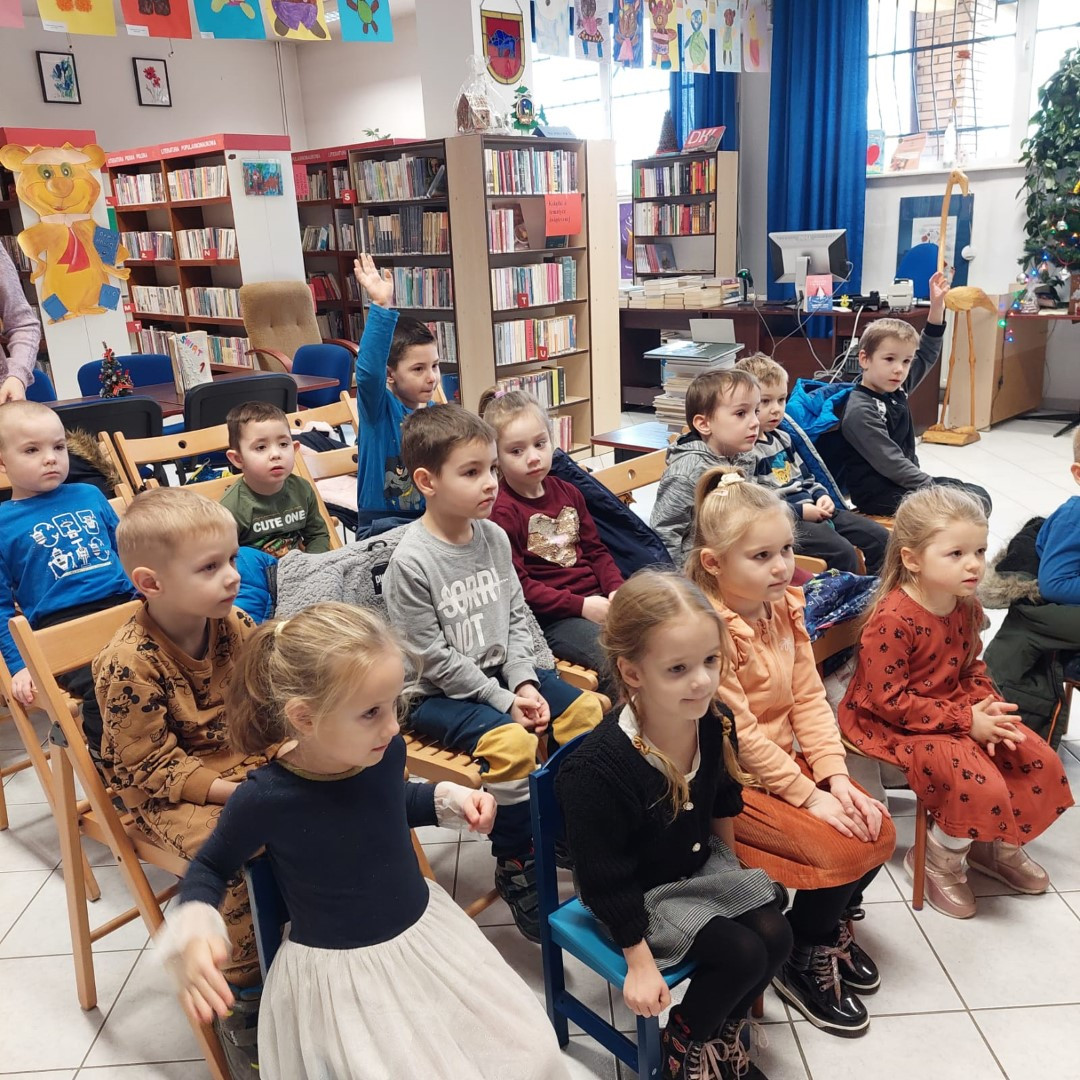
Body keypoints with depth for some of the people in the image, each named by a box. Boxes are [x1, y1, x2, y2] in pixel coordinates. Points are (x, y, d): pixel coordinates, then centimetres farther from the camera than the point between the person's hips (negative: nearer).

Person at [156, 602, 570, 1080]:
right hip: (337, 972, -4)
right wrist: (194, 930, -23)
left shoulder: (385, 752, -14)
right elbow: (209, 867, -5)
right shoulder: (263, 798, -26)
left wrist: (450, 800, -4)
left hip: (427, 932, 5)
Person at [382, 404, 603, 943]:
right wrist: (504, 702, -17)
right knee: (513, 742, -29)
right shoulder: (411, 561, -19)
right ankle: (515, 867, -7)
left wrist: (525, 682, -8)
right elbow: (433, 658, -18)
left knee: (589, 710, -5)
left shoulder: (494, 537, 2)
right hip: (440, 695, -7)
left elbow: (516, 618, 7)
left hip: (500, 672, 7)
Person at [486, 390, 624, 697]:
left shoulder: (567, 492, 14)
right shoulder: (501, 511, -10)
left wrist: (617, 589, -2)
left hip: (596, 599, 8)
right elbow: (516, 585, -14)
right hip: (551, 617, -7)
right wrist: (579, 605, -18)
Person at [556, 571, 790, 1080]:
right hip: (641, 893, -6)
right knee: (742, 954, -15)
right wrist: (639, 962, -16)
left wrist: (731, 870, 17)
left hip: (701, 865, 6)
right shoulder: (595, 769, -36)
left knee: (775, 936, -6)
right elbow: (606, 881, -23)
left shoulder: (715, 722, -16)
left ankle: (722, 1036, 23)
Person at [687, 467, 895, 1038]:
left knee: (878, 830, 0)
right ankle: (803, 963, 12)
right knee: (841, 850, -16)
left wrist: (835, 778, -9)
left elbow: (810, 699, 0)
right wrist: (809, 795, -18)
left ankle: (834, 924, 28)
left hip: (785, 761, 8)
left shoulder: (784, 605, 0)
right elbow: (739, 735, -24)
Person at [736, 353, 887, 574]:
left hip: (812, 510, 10)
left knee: (880, 536, 4)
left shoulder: (782, 438, 16)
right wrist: (800, 511, -19)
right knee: (843, 552, -28)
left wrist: (821, 496, 5)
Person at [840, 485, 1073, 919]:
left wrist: (988, 705, -10)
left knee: (1042, 763, 4)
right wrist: (965, 721, -23)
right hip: (895, 728, -9)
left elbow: (972, 668, 12)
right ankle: (938, 862, 7)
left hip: (961, 713, 9)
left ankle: (999, 846, 29)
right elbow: (889, 701, -25)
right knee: (982, 786, -24)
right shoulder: (892, 621, -27)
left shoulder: (966, 607, -1)